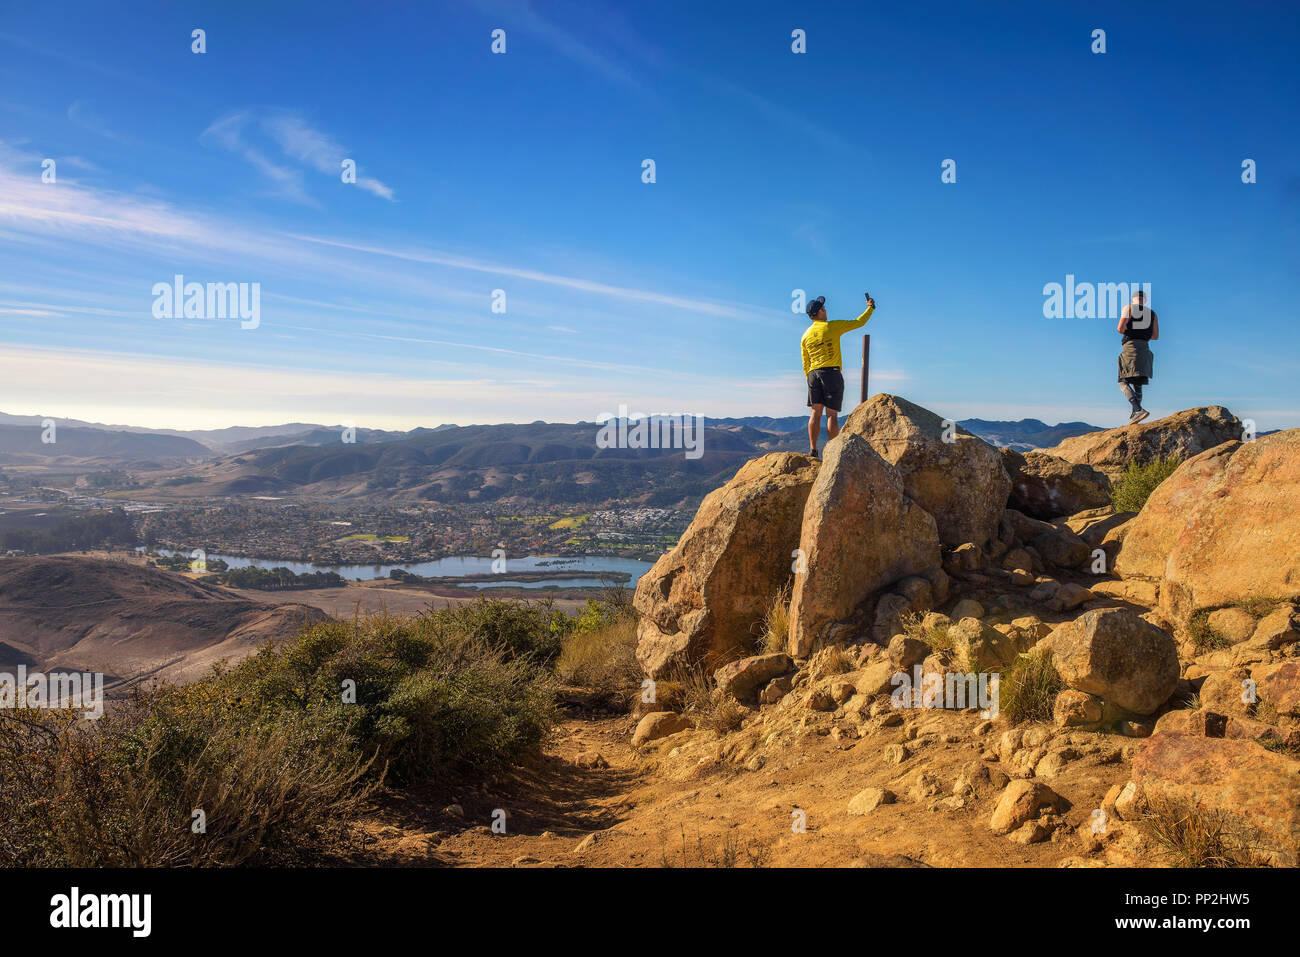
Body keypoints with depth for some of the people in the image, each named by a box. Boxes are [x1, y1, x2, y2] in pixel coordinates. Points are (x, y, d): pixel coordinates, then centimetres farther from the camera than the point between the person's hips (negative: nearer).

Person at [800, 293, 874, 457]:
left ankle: (812, 450, -2)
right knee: (832, 414, -4)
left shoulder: (805, 336, 11)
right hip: (832, 373, -4)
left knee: (816, 413, 4)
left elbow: (805, 364, 13)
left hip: (813, 374, 4)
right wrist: (870, 308, 20)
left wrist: (810, 380, 21)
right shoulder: (832, 326, -3)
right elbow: (858, 323, 5)